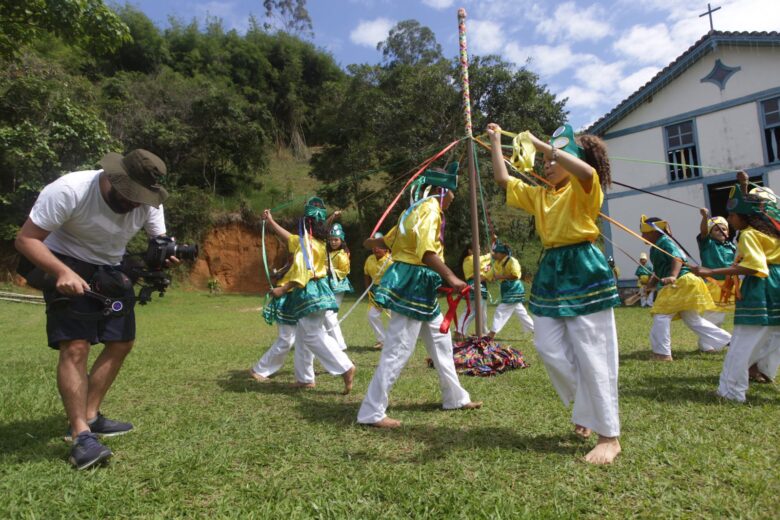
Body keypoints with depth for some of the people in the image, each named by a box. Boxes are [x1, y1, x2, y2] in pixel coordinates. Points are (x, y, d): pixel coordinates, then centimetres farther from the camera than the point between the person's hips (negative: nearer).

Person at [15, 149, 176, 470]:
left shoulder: (147, 202, -12)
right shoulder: (69, 190, -27)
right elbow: (25, 239, -24)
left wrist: (168, 254, -33)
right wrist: (62, 272, -40)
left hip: (111, 270, 6)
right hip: (69, 268, -6)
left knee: (122, 344, 7)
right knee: (76, 347, -18)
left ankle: (89, 417, 19)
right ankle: (81, 435, -10)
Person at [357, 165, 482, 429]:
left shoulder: (418, 208, 18)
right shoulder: (430, 207, -11)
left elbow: (388, 240, 26)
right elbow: (426, 251, -26)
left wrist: (370, 243, 46)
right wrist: (451, 278, -29)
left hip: (420, 286, 11)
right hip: (413, 284, -11)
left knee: (441, 342, 17)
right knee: (398, 350, -7)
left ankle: (455, 397, 30)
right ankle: (371, 412, 1)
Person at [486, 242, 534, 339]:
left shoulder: (512, 261, -16)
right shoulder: (496, 264, 8)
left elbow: (515, 276, -28)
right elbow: (488, 276, 8)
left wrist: (501, 276, -24)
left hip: (514, 291, -9)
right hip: (509, 292, 9)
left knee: (500, 311, -11)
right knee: (521, 314, 16)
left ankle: (492, 333, -9)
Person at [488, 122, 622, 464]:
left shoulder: (582, 190, -4)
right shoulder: (538, 195, 16)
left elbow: (587, 170, -28)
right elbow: (503, 179, 20)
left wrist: (539, 143, -25)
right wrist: (496, 142, 19)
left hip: (583, 272, -7)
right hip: (550, 273, 7)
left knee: (593, 357, -3)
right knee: (550, 350, 6)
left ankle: (609, 436, 9)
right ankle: (586, 411, 27)